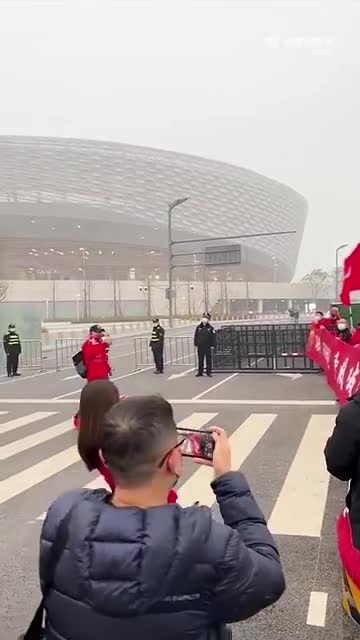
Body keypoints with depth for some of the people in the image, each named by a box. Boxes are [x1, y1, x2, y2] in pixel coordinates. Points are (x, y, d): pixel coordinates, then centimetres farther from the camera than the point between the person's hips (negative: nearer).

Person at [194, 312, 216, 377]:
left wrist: (213, 345, -6)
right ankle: (200, 372, 16)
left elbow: (213, 337, 0)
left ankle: (209, 372, 10)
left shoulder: (210, 328, -1)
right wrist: (196, 344, 6)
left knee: (209, 360, 2)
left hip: (208, 347, -2)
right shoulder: (198, 327, 6)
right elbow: (196, 336, 11)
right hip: (200, 347, 2)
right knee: (200, 360, 7)